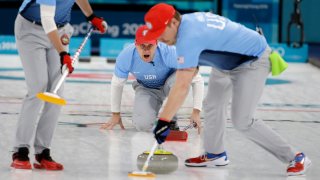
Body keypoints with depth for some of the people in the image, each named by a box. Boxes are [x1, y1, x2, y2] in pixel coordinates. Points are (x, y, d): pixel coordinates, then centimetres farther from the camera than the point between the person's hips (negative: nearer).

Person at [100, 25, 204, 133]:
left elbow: (197, 79, -27)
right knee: (142, 125, -23)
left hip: (168, 84, -1)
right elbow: (117, 84, -6)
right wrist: (115, 114, 1)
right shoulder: (125, 57, -28)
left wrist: (196, 112, -32)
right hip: (146, 89, 1)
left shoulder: (170, 52, -35)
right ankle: (155, 106, 14)